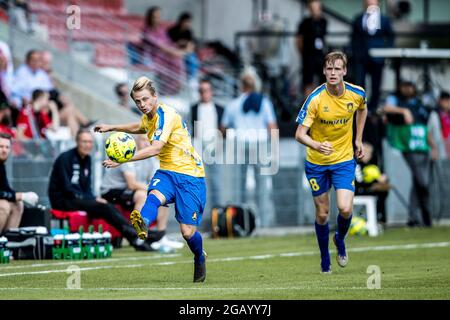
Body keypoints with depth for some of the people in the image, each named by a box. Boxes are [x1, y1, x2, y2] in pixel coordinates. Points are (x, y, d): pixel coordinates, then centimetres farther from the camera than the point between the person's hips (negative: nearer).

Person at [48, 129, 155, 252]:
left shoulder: (87, 159, 14)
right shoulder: (66, 158, -12)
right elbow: (67, 188, -18)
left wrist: (93, 198, -3)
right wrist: (92, 199, -19)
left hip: (79, 199, 8)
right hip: (63, 200, -8)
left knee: (109, 207, -16)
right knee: (103, 207, -24)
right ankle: (135, 238, -27)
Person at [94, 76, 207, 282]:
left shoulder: (167, 115, -17)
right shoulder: (149, 117, 11)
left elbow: (155, 149, -28)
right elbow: (139, 127, 39)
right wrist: (112, 128, 35)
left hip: (189, 174, -7)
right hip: (167, 171, 7)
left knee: (188, 231, -9)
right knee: (154, 195, -32)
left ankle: (200, 259, 25)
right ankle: (143, 224, -67)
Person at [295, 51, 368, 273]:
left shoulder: (357, 94, -10)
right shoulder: (315, 99, -20)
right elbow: (300, 134, -24)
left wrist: (358, 140, 13)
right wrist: (317, 145, -43)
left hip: (344, 159, 1)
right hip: (317, 162, -1)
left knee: (345, 209, -14)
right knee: (322, 213, 5)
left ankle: (340, 240, 20)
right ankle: (325, 258, 27)